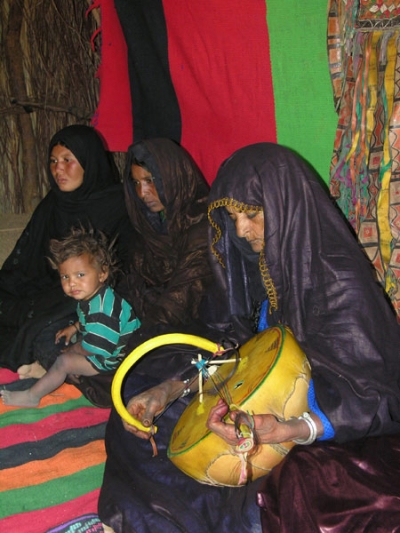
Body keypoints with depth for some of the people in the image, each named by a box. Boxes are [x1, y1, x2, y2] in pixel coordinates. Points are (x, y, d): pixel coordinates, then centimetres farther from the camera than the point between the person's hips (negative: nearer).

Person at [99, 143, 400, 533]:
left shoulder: (339, 281, -23)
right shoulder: (261, 266, 0)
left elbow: (366, 399, -23)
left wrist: (286, 431, -41)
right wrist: (165, 391, -9)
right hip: (269, 408, 7)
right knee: (140, 411, 2)